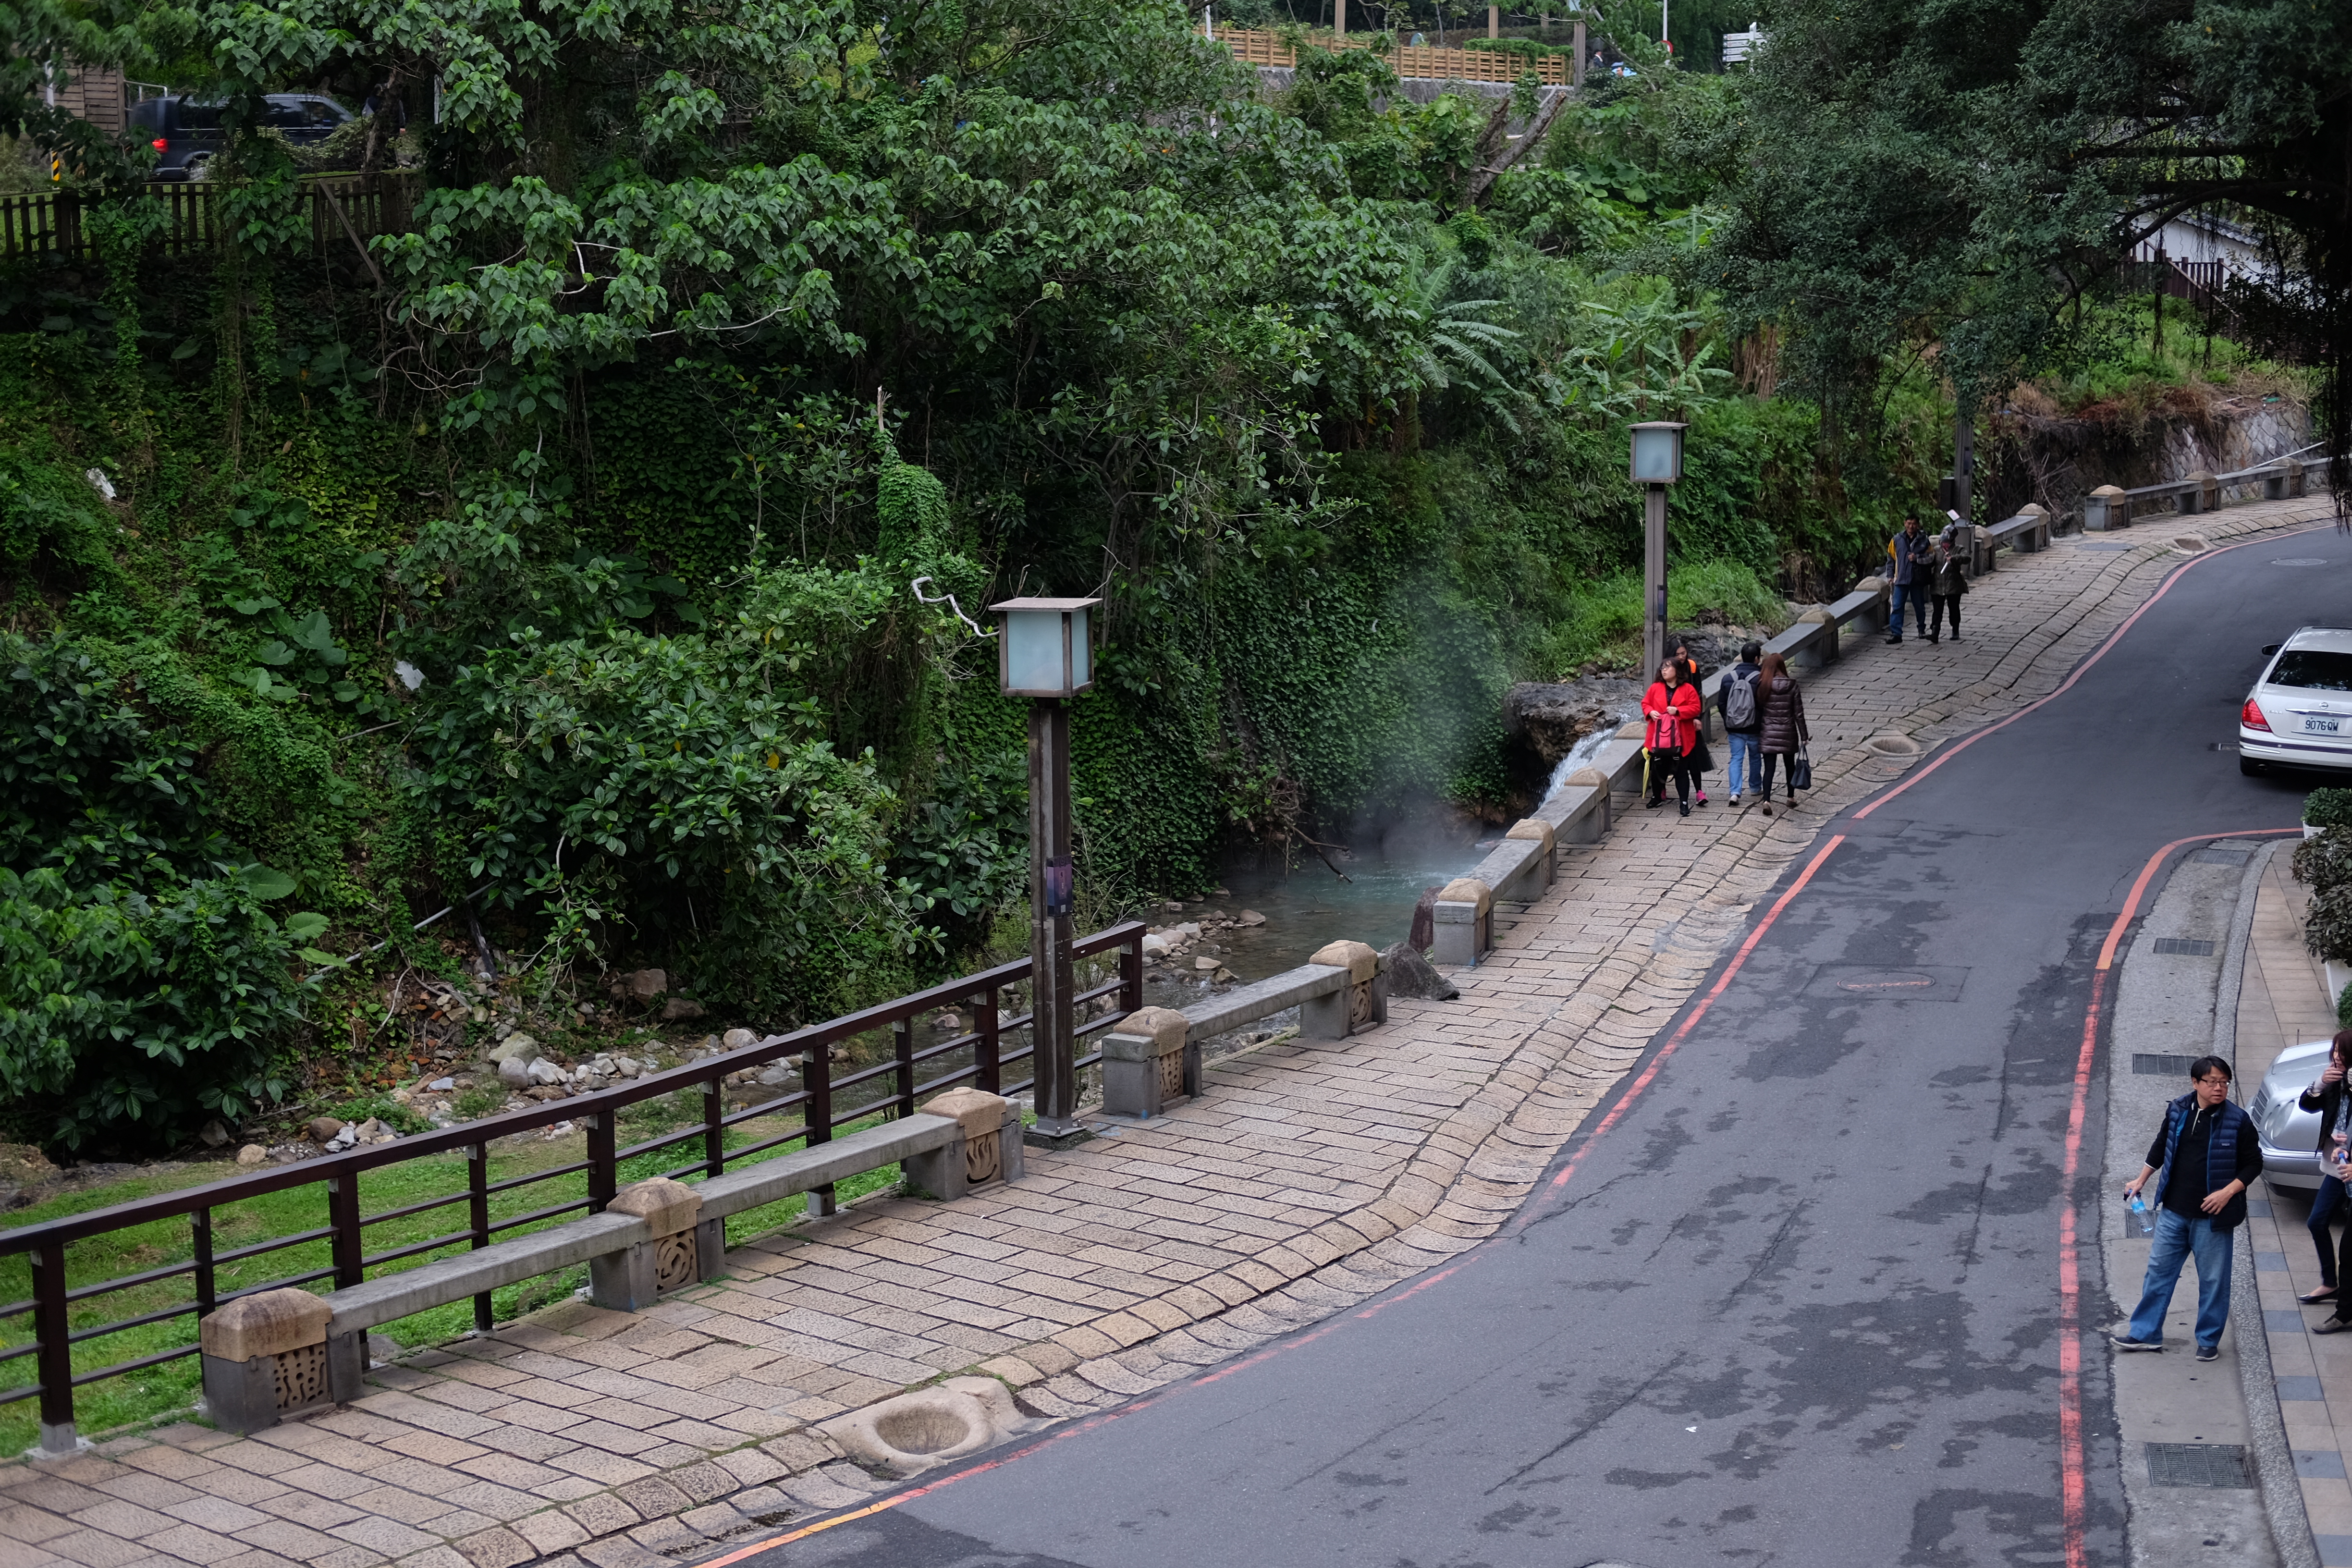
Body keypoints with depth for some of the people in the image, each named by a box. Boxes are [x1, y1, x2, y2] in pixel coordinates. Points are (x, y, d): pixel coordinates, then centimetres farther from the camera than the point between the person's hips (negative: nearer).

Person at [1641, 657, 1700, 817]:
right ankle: (1657, 797, 30)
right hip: (1658, 736, 3)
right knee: (1657, 768, 12)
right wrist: (1650, 712, -9)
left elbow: (1695, 708, -6)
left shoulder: (1688, 689, -2)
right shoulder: (1655, 688, 6)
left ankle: (1684, 802, 1)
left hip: (1679, 738, -3)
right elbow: (1645, 703, 12)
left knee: (1680, 770, -1)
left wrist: (1678, 711, -19)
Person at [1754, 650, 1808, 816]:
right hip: (1788, 733, 1)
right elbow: (1799, 713, -5)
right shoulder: (1791, 686, -7)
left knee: (1769, 768, 0)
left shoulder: (1762, 686, -7)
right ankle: (1791, 799, 30)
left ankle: (1767, 801, -15)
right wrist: (1804, 735, 1)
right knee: (1790, 765, 19)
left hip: (1768, 732, -1)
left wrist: (1757, 732, 7)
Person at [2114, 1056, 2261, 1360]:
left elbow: (2254, 1164, -4)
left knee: (2213, 1279, 6)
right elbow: (2161, 1147, 16)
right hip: (2174, 1211, 4)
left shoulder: (2238, 1121, -11)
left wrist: (2228, 1192, -15)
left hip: (2212, 1218, -4)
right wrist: (2141, 1181, 21)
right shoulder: (2178, 1111, 0)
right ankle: (2145, 1333, 19)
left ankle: (2209, 1340, 20)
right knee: (2159, 1270, 9)